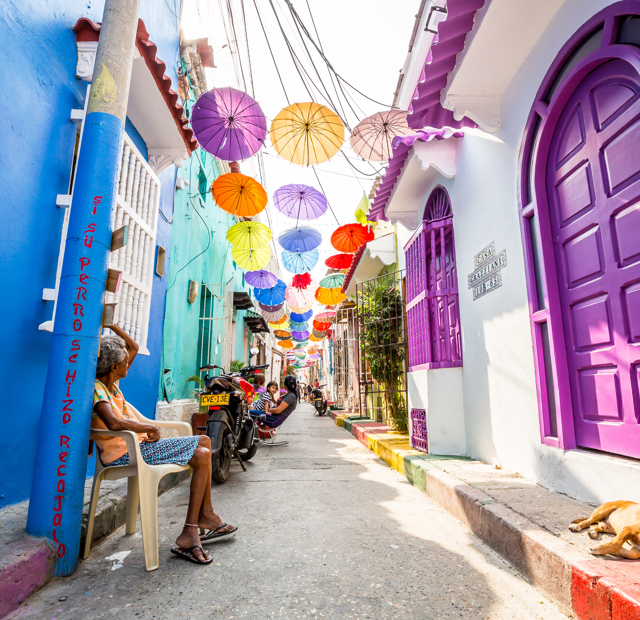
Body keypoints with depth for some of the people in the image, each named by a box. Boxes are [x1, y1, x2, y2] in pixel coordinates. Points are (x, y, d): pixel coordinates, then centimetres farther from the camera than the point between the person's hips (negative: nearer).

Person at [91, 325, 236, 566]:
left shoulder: (111, 382, 9)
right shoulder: (96, 389, -18)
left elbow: (134, 347, 20)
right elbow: (114, 423, -37)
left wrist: (112, 325, 12)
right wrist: (150, 428, -25)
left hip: (137, 445, 10)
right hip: (124, 454, -10)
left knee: (203, 441, 7)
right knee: (201, 455, -15)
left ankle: (206, 515, 11)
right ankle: (188, 535, -8)